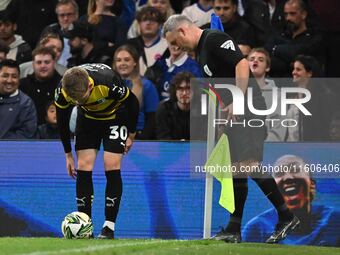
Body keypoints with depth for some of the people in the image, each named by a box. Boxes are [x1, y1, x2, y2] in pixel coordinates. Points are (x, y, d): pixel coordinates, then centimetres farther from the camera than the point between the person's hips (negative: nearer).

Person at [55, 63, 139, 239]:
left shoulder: (109, 82, -40)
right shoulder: (62, 91, -30)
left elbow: (132, 103, -19)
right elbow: (62, 122, -9)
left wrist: (131, 135, -8)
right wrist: (68, 155, -3)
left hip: (115, 117, -3)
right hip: (88, 118, 3)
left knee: (112, 166, -14)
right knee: (84, 167, -9)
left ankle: (109, 226, -10)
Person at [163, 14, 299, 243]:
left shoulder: (215, 39, -10)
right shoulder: (201, 50, 20)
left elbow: (242, 64, -20)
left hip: (247, 107, -10)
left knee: (249, 163, -18)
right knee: (238, 168, 9)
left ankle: (286, 217, -12)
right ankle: (234, 230, 10)